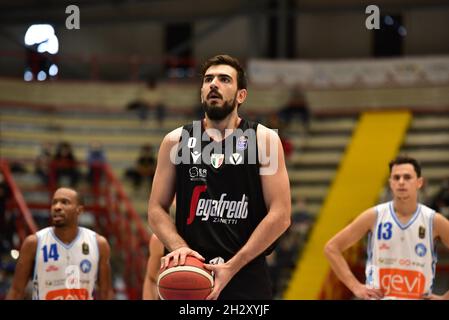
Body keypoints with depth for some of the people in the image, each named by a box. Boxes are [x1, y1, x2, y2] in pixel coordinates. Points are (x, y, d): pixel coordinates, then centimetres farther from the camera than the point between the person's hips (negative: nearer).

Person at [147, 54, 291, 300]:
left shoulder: (264, 139, 1)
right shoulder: (176, 141, 8)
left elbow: (280, 215, -5)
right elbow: (156, 210, 9)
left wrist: (231, 267, -12)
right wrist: (179, 247, -12)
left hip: (247, 281, -2)